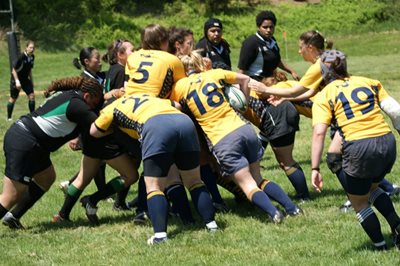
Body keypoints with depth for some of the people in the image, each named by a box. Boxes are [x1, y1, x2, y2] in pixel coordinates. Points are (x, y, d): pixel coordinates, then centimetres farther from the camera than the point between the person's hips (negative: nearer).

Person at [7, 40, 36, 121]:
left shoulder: (32, 57, -2)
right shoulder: (21, 57, -23)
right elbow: (14, 69, -19)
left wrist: (31, 81, 14)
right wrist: (17, 81, -23)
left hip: (25, 79, 6)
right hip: (16, 79, -6)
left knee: (31, 95, -5)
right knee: (13, 98, 4)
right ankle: (9, 117, 17)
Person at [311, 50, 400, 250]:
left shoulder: (324, 96, 5)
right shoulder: (369, 82, 15)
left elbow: (319, 133, -8)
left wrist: (315, 169, -11)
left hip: (358, 147, -5)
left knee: (359, 203, 18)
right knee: (372, 188, 32)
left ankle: (380, 247, 18)